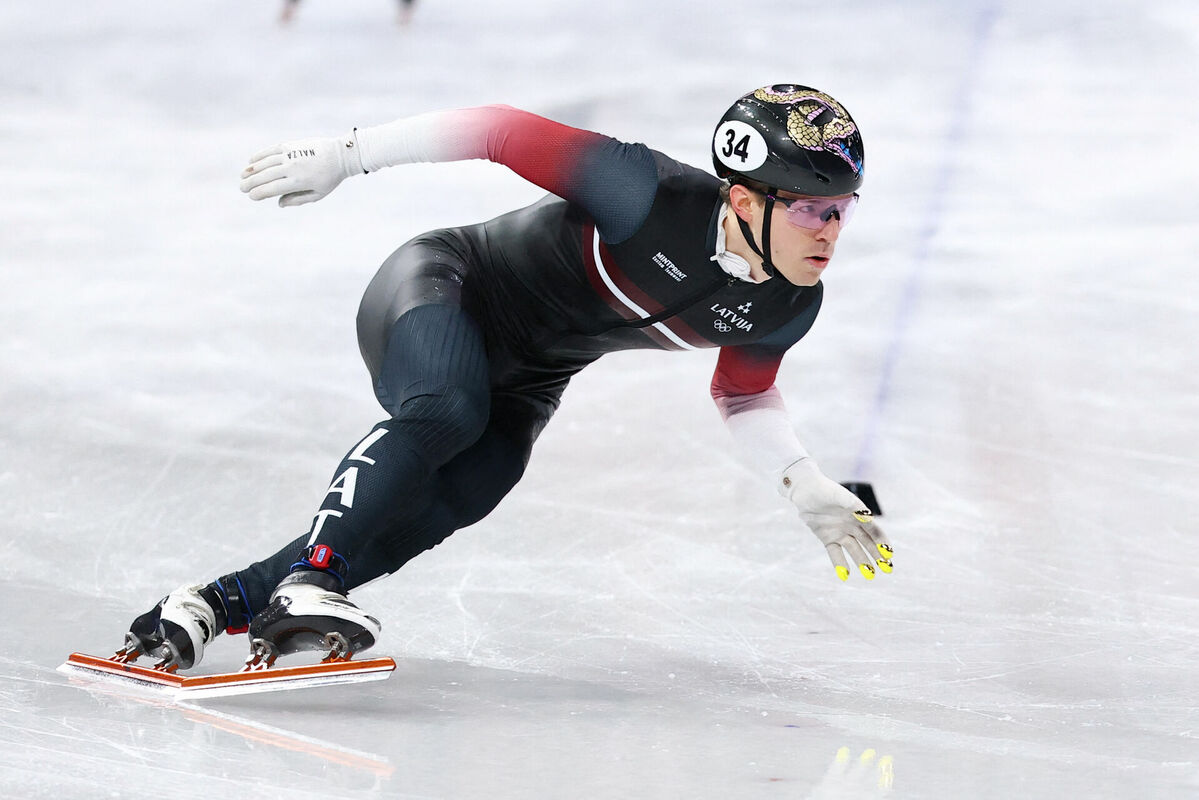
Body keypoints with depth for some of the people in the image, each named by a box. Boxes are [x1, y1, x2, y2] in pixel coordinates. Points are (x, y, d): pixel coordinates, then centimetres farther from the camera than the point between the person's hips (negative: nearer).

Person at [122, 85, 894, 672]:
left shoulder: (786, 308, -11)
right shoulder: (655, 196, -32)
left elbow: (743, 393, 11)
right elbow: (507, 133, -26)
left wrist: (810, 490, -2)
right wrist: (346, 155, -22)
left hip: (522, 388, 6)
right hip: (439, 286, -6)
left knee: (429, 515, -19)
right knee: (445, 411, -39)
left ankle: (211, 603, -15)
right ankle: (308, 581, -42)